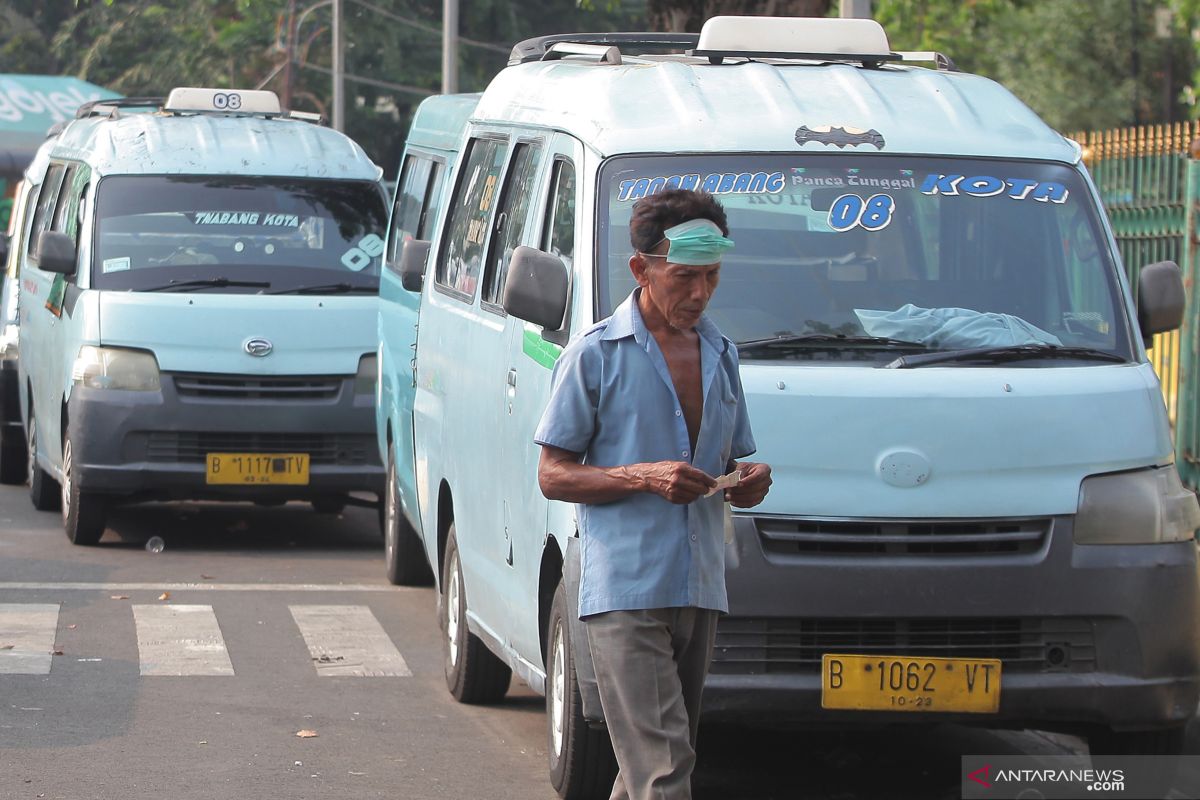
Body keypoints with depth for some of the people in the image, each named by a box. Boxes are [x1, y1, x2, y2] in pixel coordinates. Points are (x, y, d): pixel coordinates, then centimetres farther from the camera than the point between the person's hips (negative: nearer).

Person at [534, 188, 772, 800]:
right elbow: (553, 475, -3)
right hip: (623, 592, -6)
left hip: (700, 592, 6)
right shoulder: (595, 354, -3)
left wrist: (747, 481, 0)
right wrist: (644, 478, -19)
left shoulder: (721, 355, 15)